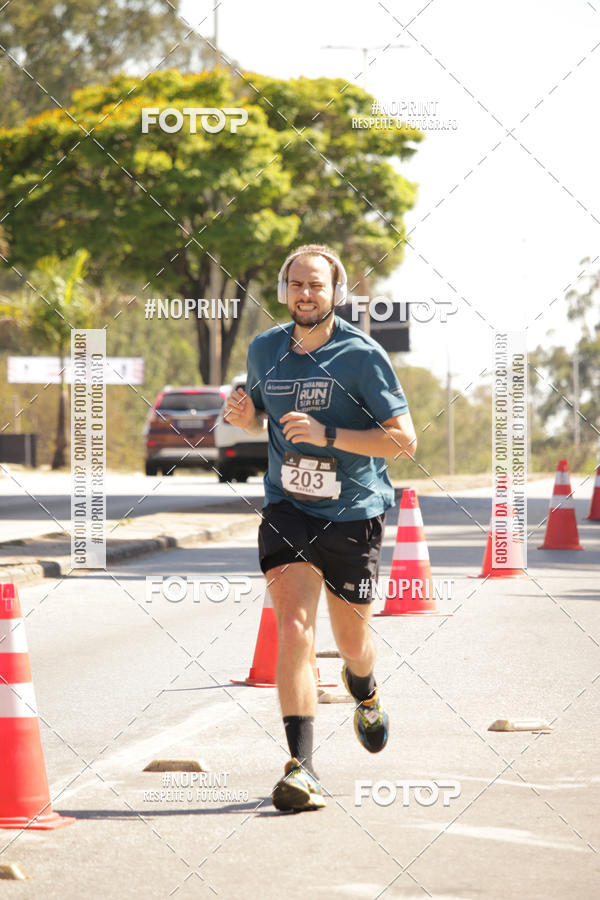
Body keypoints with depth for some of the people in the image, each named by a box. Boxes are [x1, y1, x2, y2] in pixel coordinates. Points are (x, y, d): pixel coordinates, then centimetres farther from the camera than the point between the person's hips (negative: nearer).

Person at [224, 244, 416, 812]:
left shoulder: (361, 355, -11)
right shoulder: (264, 350, 4)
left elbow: (404, 440, -14)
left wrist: (326, 433, -24)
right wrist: (244, 416, -3)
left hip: (353, 515, -2)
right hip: (287, 510, 2)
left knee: (351, 642, 13)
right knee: (293, 629, -18)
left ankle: (364, 693, 51)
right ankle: (301, 767, -21)